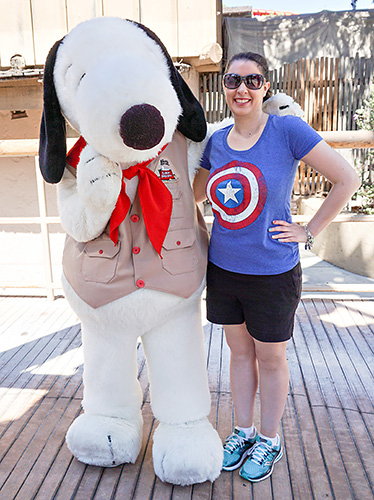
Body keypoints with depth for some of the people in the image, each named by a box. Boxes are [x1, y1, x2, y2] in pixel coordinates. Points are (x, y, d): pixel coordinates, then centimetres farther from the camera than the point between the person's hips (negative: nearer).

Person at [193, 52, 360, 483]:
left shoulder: (287, 130, -12)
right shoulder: (217, 141, 2)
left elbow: (347, 179, -10)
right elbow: (194, 194, 17)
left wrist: (308, 231, -10)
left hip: (272, 273, -4)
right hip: (223, 269, 5)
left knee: (270, 358, 13)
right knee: (239, 351, 19)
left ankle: (269, 440, 36)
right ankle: (242, 431, 39)